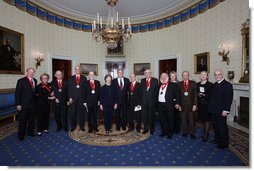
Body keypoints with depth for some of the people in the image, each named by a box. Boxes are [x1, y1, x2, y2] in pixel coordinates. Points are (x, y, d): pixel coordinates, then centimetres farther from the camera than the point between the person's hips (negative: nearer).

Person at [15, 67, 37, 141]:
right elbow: (17, 93, -9)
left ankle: (30, 132, 31)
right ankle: (21, 135, 25)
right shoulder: (21, 81, -8)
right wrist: (18, 104, -13)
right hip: (24, 104, -4)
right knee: (22, 120, 8)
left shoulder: (35, 80, 7)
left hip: (33, 104, 5)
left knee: (32, 119, 15)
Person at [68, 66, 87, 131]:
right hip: (73, 99, 1)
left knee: (81, 113, 6)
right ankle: (73, 126, 21)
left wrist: (85, 98, -5)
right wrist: (70, 98, -4)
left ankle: (82, 126, 18)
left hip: (81, 98, 0)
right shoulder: (71, 78, 8)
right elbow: (69, 89, 4)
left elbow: (85, 88, 2)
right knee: (73, 113, 7)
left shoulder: (84, 78, 6)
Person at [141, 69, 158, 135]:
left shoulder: (155, 80, 1)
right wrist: (141, 99, 0)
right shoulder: (142, 80, 10)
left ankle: (152, 129, 23)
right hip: (144, 101, 3)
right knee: (144, 115, 9)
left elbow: (156, 91, -3)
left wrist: (155, 99, -9)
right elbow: (141, 90, 8)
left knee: (151, 116, 8)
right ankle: (145, 128, 25)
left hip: (152, 101, -2)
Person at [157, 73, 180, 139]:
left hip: (169, 105, -5)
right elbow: (157, 94, 14)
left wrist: (177, 103, -12)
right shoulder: (159, 85, 13)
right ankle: (164, 131, 31)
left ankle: (170, 133, 26)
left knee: (170, 119, 9)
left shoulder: (173, 85, -3)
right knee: (162, 119, 14)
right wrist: (157, 102, 6)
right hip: (160, 105, 5)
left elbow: (177, 94, -6)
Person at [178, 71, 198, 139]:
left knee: (191, 119, 8)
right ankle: (185, 132, 26)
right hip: (182, 105, 1)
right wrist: (179, 104, -3)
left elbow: (195, 95, 0)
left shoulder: (193, 83, 3)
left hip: (191, 105, 0)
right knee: (183, 119, 9)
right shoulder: (179, 84, 4)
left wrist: (195, 105, -6)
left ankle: (192, 133, 23)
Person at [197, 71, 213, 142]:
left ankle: (205, 136, 13)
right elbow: (196, 93, 12)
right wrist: (198, 95, -9)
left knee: (206, 120, 1)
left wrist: (204, 95, -21)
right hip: (200, 105, 5)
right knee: (203, 120, 13)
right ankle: (205, 133, 29)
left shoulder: (210, 84, -5)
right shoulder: (198, 84, 10)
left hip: (206, 105, -4)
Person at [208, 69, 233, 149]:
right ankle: (217, 139, 32)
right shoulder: (215, 84, 14)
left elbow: (229, 99, -15)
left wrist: (225, 110, -20)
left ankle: (224, 143, 19)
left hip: (221, 111, -7)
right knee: (216, 126, 16)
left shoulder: (227, 85, -9)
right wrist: (210, 108, 10)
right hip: (213, 110, 7)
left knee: (222, 127, 5)